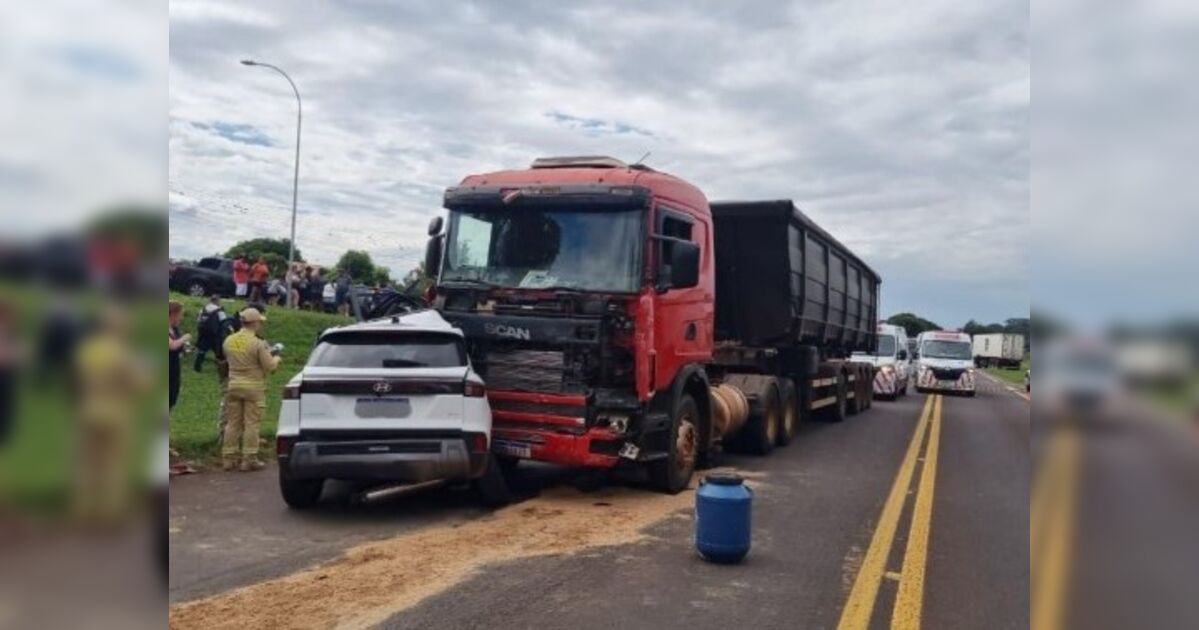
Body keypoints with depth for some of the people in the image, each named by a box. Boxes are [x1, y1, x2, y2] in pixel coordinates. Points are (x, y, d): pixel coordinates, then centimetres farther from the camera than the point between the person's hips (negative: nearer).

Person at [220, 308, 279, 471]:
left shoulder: (229, 341, 3)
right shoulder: (258, 344, -16)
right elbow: (270, 366, -14)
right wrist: (276, 358, 9)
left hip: (234, 385, 6)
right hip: (254, 387, -5)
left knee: (233, 423, 12)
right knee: (251, 424, 1)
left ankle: (228, 458, 16)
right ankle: (249, 460, 4)